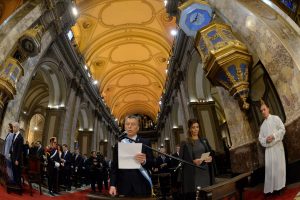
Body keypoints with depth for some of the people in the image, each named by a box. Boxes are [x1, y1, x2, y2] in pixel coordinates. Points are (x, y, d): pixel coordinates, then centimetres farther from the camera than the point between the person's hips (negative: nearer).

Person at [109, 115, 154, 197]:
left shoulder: (145, 143, 0)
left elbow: (151, 164, -3)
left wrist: (144, 161, -23)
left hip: (141, 187, -1)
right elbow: (114, 166, 5)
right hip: (124, 186, 2)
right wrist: (113, 185, -4)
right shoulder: (118, 144, 6)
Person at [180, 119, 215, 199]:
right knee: (194, 194, -7)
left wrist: (210, 158, -3)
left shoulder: (204, 140, 11)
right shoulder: (185, 143, -3)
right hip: (194, 173, -4)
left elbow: (211, 152, 18)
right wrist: (193, 161, -19)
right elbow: (181, 159, -6)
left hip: (205, 171, 4)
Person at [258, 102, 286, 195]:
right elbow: (260, 138, 13)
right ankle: (269, 189, 5)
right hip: (268, 148, 3)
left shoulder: (275, 118, 5)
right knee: (269, 168, 1)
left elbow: (282, 129, -4)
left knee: (279, 166, 0)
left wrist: (273, 136, -16)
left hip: (277, 146, -3)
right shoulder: (262, 125, 16)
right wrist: (265, 140, -8)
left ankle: (279, 186, 12)